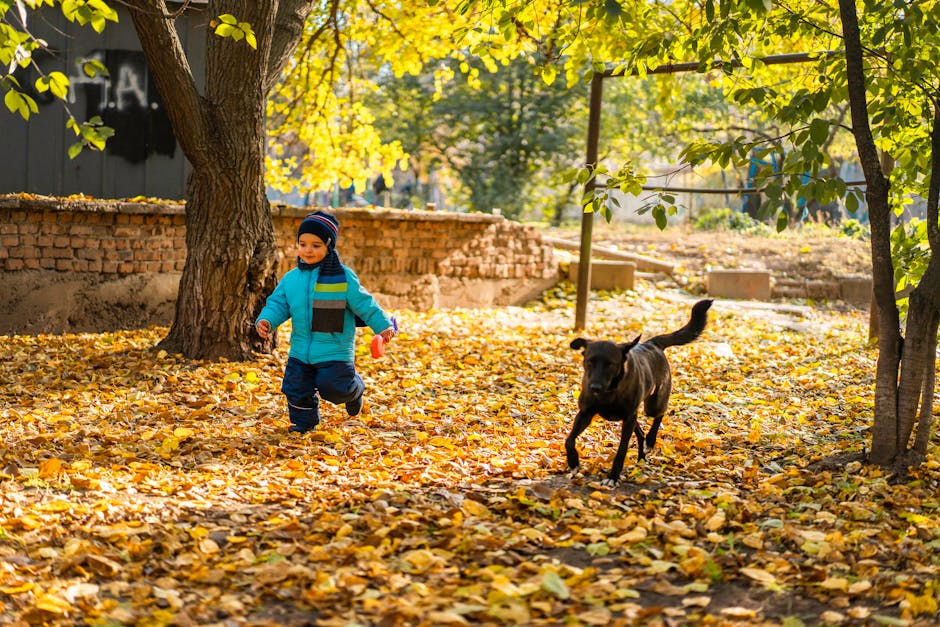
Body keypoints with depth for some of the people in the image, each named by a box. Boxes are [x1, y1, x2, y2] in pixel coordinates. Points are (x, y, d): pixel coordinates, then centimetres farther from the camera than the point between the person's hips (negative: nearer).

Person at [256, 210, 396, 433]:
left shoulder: (344, 278, -8)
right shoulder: (291, 279, 2)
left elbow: (364, 304, -4)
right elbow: (278, 303, 5)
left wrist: (383, 325, -4)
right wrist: (266, 320, -14)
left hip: (335, 350, -4)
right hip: (300, 350, 4)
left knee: (334, 388, -10)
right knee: (297, 389, 7)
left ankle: (354, 390, 25)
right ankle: (304, 422, 31)